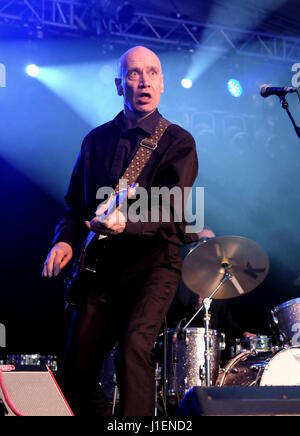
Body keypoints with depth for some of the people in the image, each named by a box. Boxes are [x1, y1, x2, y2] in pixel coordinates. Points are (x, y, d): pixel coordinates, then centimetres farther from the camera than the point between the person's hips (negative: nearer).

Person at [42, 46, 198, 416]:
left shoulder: (178, 142, -2)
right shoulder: (96, 140, 11)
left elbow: (173, 208, -18)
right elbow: (74, 204, 16)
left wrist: (127, 221, -36)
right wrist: (65, 240, -4)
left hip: (154, 259, -4)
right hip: (102, 263, 5)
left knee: (135, 345, -26)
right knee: (77, 367, 6)